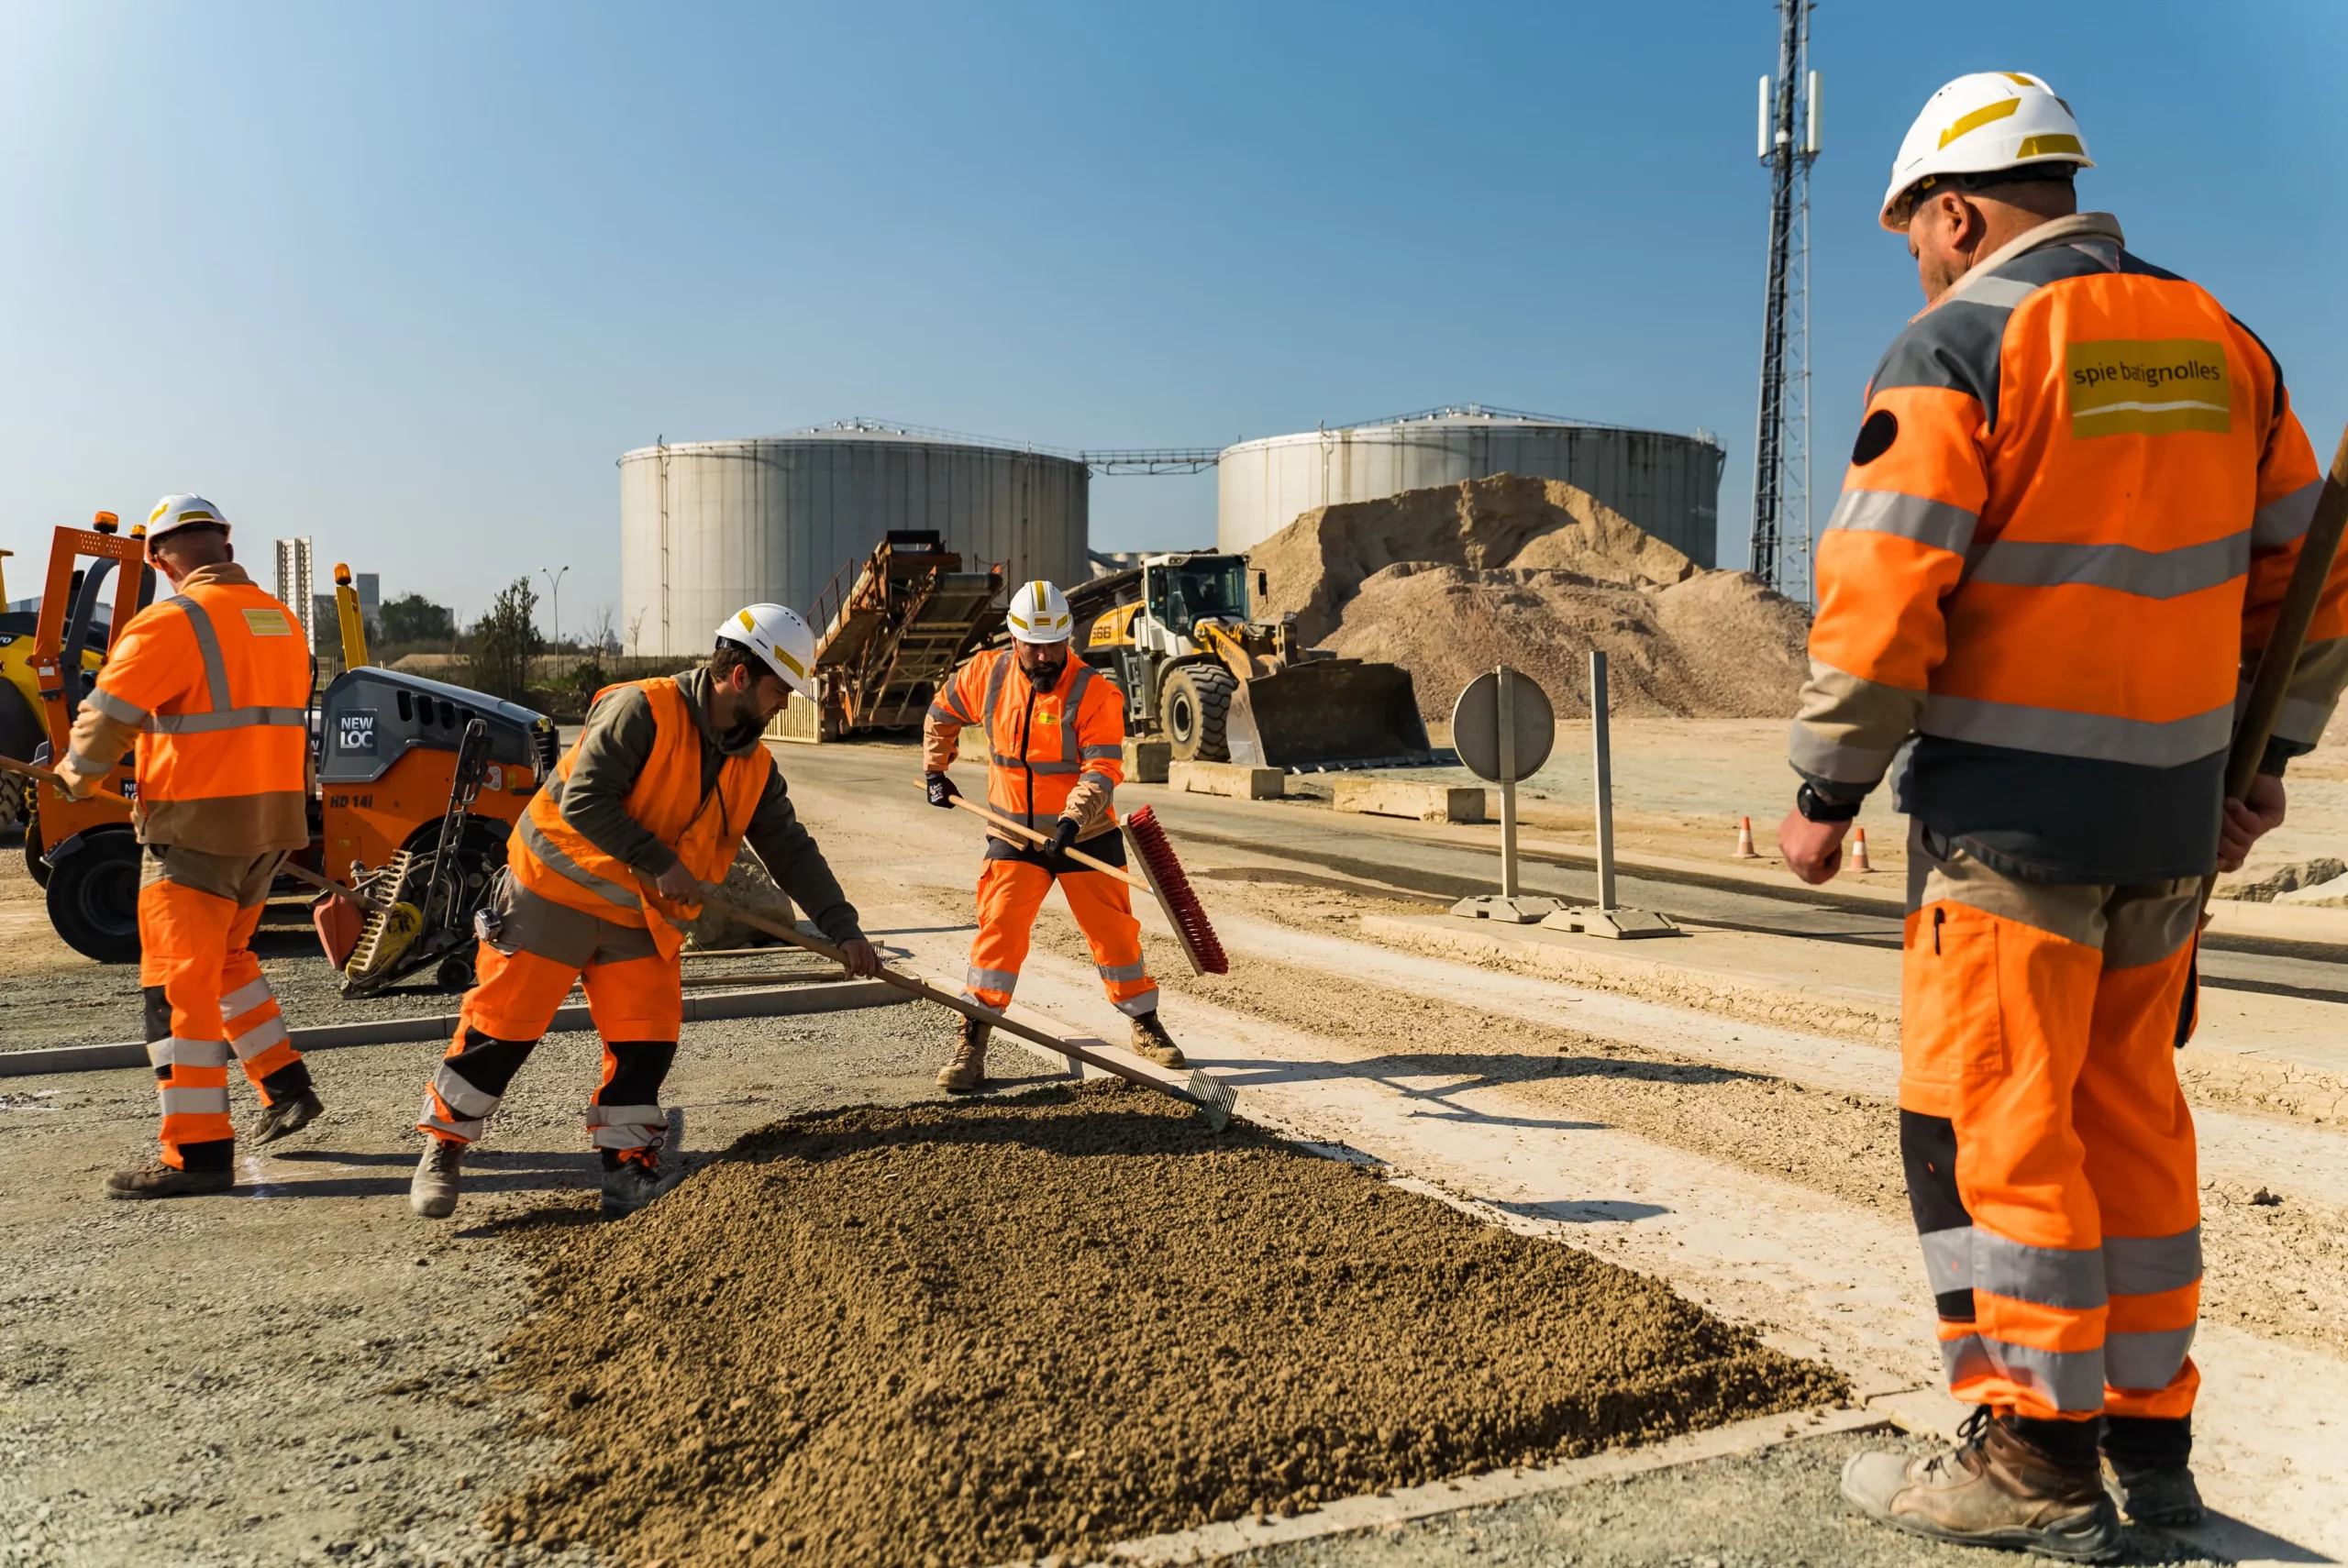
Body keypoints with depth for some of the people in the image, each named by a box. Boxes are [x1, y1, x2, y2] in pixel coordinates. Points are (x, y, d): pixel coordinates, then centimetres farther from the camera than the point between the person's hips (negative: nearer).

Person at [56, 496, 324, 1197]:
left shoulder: (172, 622, -13)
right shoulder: (281, 621, 9)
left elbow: (107, 718, -11)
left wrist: (76, 777, 7)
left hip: (198, 824, -7)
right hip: (272, 821, 8)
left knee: (178, 981, -2)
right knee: (226, 959, 24)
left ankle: (197, 1151, -2)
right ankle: (286, 1087, 25)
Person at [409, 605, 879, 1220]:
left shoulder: (754, 767, 3)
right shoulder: (642, 710, -19)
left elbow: (792, 851, 4)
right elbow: (582, 799, -25)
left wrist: (842, 929, -4)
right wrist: (658, 863, -26)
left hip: (643, 921, 6)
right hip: (556, 893, -6)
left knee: (647, 1046, 2)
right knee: (501, 1026, 2)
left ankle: (626, 1173, 16)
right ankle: (442, 1149, 21)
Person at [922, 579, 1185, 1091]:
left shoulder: (1095, 692, -16)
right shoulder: (986, 674, -3)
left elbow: (1102, 769, -24)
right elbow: (941, 715, 17)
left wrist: (1072, 820, -37)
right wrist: (936, 771, 16)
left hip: (1085, 837, -2)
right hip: (1013, 837, 2)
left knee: (1113, 931, 6)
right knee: (998, 930, -8)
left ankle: (1146, 1028, 26)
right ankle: (971, 1048, -4)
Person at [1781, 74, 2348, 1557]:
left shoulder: (1958, 344, -9)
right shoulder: (2220, 342, 12)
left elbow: (1883, 594, -16)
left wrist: (1828, 791, -8)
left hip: (2012, 808, -7)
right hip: (2171, 811, 7)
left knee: (1989, 1120, 2)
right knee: (2131, 1113, 16)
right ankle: (2151, 1435, 26)